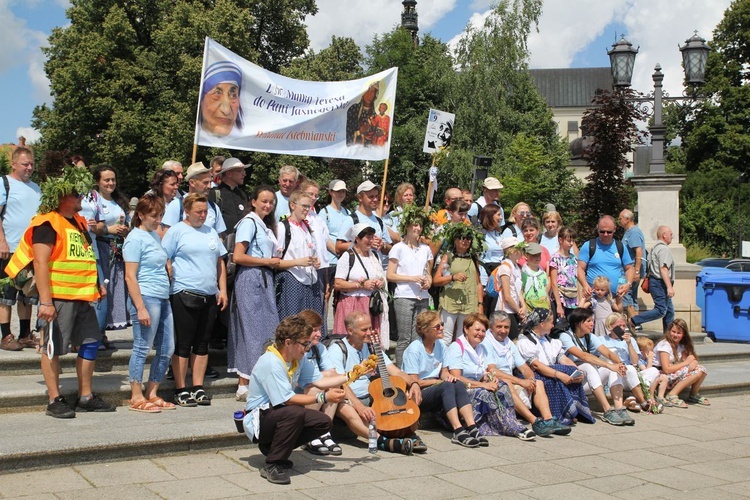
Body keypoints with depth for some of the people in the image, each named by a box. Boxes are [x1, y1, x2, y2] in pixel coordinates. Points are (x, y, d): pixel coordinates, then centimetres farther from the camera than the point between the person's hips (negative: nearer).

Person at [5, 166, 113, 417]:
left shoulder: (78, 222, 16)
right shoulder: (47, 223, -11)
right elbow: (40, 263, -18)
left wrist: (96, 284, 19)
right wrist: (45, 301, -22)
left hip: (82, 297, 9)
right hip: (59, 296, -9)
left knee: (91, 342, 11)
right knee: (53, 347, 2)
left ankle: (86, 397, 21)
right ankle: (55, 401, 11)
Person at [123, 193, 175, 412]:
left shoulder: (154, 235, 17)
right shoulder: (136, 238, -8)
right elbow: (130, 276, -13)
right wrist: (141, 308, -18)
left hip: (163, 299, 9)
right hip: (146, 297, -9)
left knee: (167, 349, 10)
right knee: (142, 349, -2)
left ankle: (152, 394, 20)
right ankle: (137, 398, 6)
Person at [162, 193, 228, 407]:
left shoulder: (211, 232, 17)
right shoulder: (176, 231, 0)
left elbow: (220, 262, 19)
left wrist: (222, 289, 12)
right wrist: (174, 281, -13)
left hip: (209, 296, 6)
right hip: (184, 294, -6)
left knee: (202, 344, 9)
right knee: (183, 344, 0)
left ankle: (198, 388, 17)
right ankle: (180, 390, 7)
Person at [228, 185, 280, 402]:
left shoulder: (266, 225, 20)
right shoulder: (249, 222, -7)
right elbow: (238, 257, -16)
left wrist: (275, 261, 5)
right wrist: (268, 261, -9)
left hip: (265, 280, 9)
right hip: (250, 279, -9)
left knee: (267, 329, 6)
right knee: (252, 330, -8)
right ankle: (244, 386, -4)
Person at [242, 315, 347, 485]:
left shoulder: (298, 359, 2)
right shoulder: (271, 363, -26)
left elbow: (319, 381, 1)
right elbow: (287, 399, -31)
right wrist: (323, 397, -31)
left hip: (279, 414, 9)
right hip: (258, 418, -9)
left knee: (323, 422, -6)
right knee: (295, 412, -37)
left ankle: (271, 447, 7)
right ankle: (272, 465, -22)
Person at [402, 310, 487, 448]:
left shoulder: (440, 345, 8)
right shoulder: (414, 349, -14)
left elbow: (444, 372, 12)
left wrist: (448, 376, -12)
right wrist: (439, 381, -12)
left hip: (436, 392, 6)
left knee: (458, 384, -22)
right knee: (447, 386, -31)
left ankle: (472, 428, -35)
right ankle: (458, 432, -43)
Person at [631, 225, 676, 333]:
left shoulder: (655, 248, 19)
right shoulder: (664, 249, -13)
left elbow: (651, 267, 21)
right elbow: (663, 269, -22)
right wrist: (669, 287, -26)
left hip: (654, 281, 11)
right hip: (660, 283, -11)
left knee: (669, 311, 12)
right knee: (661, 310, -15)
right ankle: (633, 321, -15)